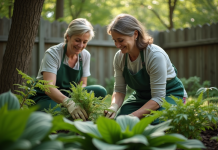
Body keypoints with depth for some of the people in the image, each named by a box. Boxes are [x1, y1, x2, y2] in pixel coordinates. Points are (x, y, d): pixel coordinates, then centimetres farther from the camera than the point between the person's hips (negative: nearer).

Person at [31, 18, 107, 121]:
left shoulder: (85, 55, 0)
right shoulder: (53, 53, -18)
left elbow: (82, 84, 3)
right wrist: (68, 103, -50)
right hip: (45, 97, -5)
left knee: (100, 91, -19)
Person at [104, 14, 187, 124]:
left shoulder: (155, 55, -30)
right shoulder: (119, 57, -10)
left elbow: (158, 98, -30)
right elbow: (119, 90, -5)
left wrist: (132, 116, -39)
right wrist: (114, 106, -28)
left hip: (170, 95, -5)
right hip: (142, 96, 5)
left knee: (152, 123, -32)